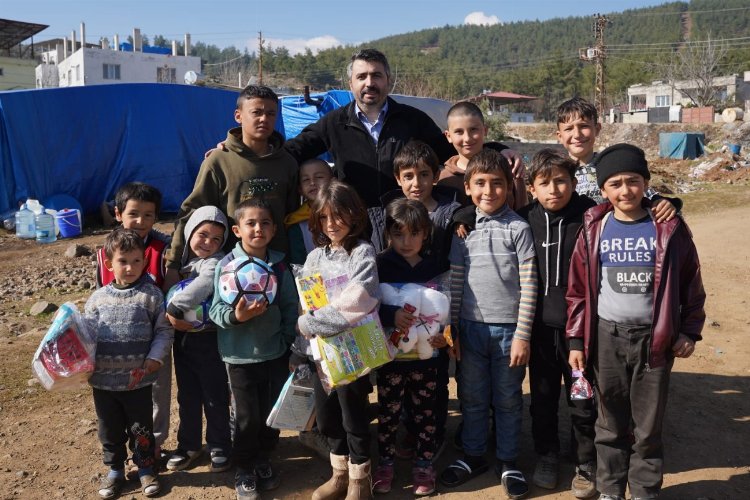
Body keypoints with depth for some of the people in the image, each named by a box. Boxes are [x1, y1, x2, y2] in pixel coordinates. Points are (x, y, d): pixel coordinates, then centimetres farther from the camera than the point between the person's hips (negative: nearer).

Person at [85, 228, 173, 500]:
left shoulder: (151, 295, -8)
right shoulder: (98, 298, 1)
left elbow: (164, 331, -6)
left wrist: (154, 359, -14)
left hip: (138, 379, -3)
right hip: (103, 379, 3)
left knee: (141, 428, 12)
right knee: (110, 429, 18)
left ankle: (146, 468, 33)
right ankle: (115, 470, 38)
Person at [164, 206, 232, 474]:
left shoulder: (215, 263, -12)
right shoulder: (178, 259, 6)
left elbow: (201, 286, -31)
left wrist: (174, 308, -31)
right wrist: (172, 317, -11)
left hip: (209, 339, -5)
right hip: (181, 338, 5)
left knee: (215, 396, 6)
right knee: (187, 396, 17)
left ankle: (219, 446, 23)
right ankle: (189, 445, 32)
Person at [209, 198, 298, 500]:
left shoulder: (279, 265, -1)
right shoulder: (227, 265, -11)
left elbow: (290, 306, 5)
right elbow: (216, 310, -12)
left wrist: (287, 338, -1)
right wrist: (235, 316, -30)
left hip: (275, 352, 3)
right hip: (241, 355, -3)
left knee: (272, 413, 14)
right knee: (247, 417, 7)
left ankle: (263, 461, 37)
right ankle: (244, 470, 28)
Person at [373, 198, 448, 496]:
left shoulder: (433, 267, 2)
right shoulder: (380, 265, -7)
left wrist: (446, 336, -7)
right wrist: (391, 316, -30)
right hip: (390, 354, -2)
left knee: (425, 412, 12)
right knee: (388, 412, 11)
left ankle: (424, 465, 28)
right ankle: (385, 464, 29)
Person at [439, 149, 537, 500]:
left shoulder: (519, 229, -5)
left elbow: (529, 285, -7)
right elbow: (455, 281, 5)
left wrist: (522, 335, -10)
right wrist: (450, 328, 3)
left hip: (508, 328, -2)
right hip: (471, 326, 3)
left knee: (508, 400, 11)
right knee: (472, 397, 14)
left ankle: (507, 462, 27)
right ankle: (473, 455, 32)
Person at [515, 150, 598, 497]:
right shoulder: (525, 219, -2)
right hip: (539, 325, 2)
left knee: (583, 400, 11)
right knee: (542, 397, 16)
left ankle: (586, 464, 30)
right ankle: (547, 456, 35)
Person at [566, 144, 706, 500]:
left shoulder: (669, 229, -4)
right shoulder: (594, 230, -2)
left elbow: (691, 283, 4)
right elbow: (578, 289, 2)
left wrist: (689, 331, 2)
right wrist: (576, 340, 0)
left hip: (654, 338, -1)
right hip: (607, 338, 1)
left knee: (648, 426, 10)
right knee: (611, 424, 13)